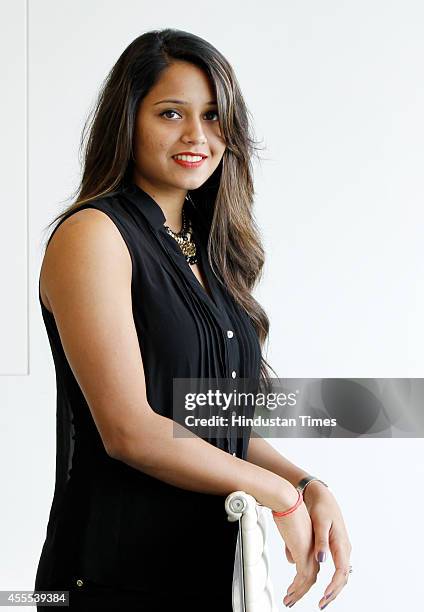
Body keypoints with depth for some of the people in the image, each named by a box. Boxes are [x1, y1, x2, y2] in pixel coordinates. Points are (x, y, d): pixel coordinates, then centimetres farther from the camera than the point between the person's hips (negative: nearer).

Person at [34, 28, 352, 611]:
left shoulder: (205, 251, 12)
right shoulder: (93, 235, -11)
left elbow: (227, 429, 11)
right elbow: (130, 430, -19)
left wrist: (310, 486, -6)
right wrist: (281, 494, -12)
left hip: (215, 564, 7)